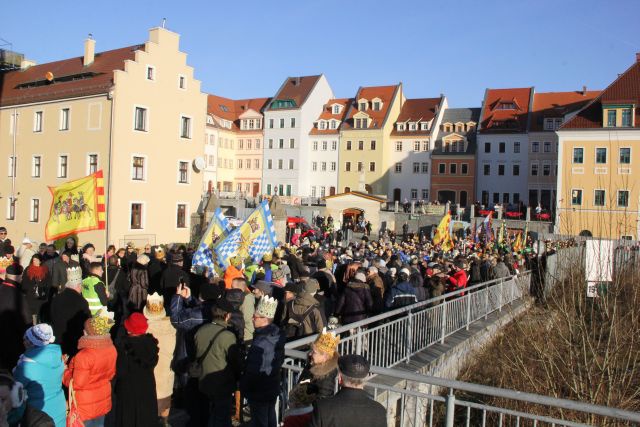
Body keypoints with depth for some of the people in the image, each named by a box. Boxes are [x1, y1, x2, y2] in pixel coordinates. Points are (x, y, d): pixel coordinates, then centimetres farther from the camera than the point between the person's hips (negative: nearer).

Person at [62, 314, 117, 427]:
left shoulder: (84, 356, -29)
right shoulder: (111, 349, -8)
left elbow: (76, 384, -21)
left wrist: (64, 370, -7)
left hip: (85, 405, -6)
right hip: (103, 401, 6)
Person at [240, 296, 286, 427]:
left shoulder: (261, 343, -30)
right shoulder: (277, 334, -2)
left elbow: (253, 371, -25)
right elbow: (280, 360, 9)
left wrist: (243, 387, -12)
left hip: (259, 391, -8)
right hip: (273, 387, 8)